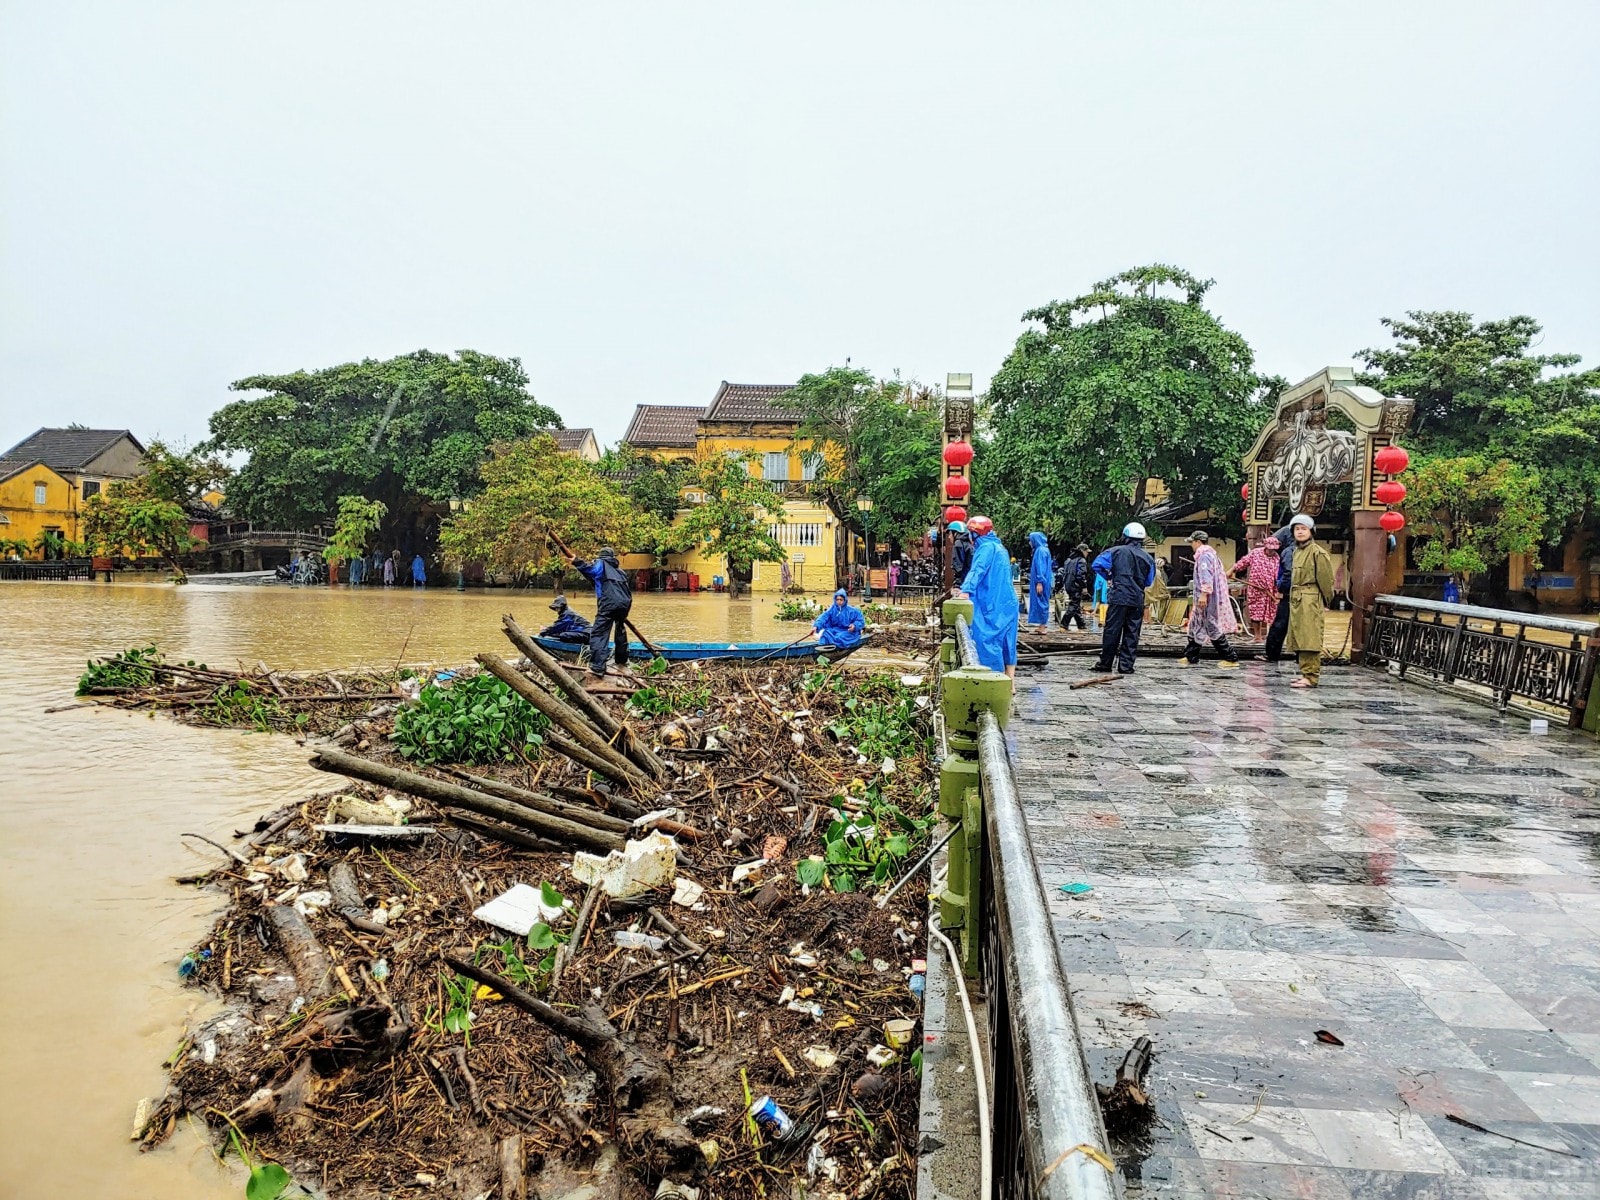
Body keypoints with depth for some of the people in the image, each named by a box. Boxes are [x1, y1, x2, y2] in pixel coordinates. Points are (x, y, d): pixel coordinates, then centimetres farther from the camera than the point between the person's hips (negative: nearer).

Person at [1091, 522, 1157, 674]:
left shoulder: (1117, 551, -2)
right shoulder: (1148, 558, 7)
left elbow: (1097, 564, -5)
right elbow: (1149, 582, 16)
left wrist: (1108, 577, 9)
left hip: (1118, 597, -2)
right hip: (1137, 600, 2)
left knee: (1112, 631, 3)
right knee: (1132, 633, 7)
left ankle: (1105, 663, 7)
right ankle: (1126, 665, 7)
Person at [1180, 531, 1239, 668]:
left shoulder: (1204, 555, -13)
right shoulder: (1212, 553, 19)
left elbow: (1206, 576, -24)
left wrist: (1204, 594, -28)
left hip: (1207, 598, -11)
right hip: (1210, 598, 11)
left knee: (1213, 628, -7)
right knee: (1196, 626, 14)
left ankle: (1231, 658, -5)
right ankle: (1191, 657, 19)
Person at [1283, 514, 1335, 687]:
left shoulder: (1317, 552, -9)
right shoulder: (1297, 551, 17)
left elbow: (1326, 580, -8)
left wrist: (1325, 603, -6)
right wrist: (1293, 598, 16)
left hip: (1310, 601, -9)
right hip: (1296, 601, 9)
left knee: (1309, 639, -10)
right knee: (1299, 640, 11)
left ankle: (1311, 677, -9)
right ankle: (1307, 673, 19)